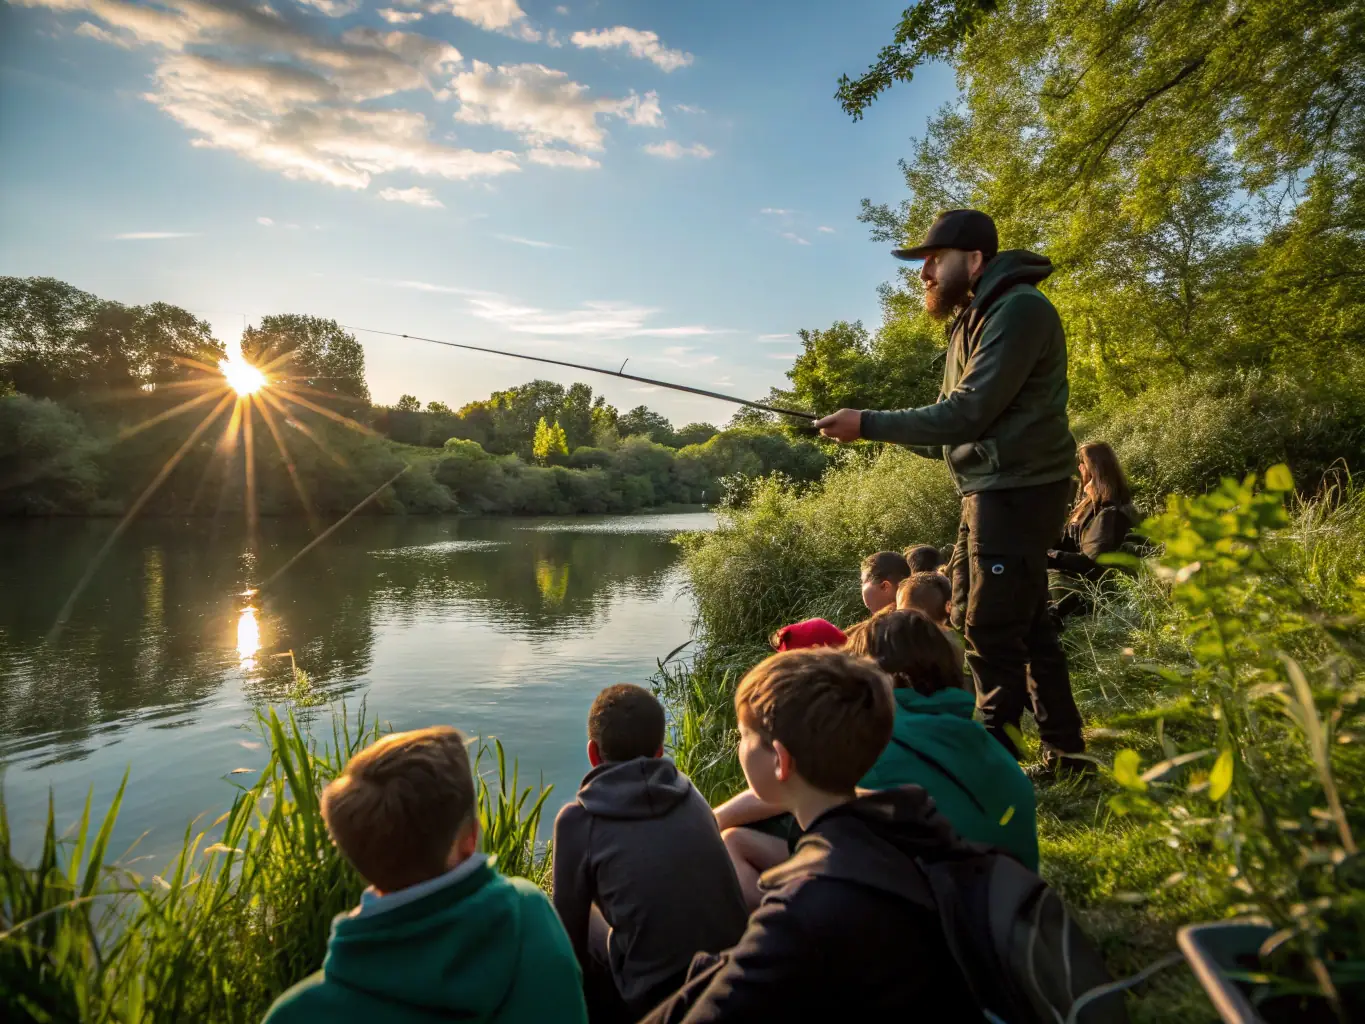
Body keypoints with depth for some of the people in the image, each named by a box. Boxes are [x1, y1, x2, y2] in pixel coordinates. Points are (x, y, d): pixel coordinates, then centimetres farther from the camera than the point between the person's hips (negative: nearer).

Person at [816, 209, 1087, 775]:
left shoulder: (1019, 310, -13)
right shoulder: (971, 320, 18)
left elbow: (969, 413, -21)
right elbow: (955, 425, 15)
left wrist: (869, 424, -19)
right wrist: (874, 429, 1)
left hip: (1017, 493, -10)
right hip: (989, 493, 10)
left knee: (993, 632, -6)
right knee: (1027, 626, 16)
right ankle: (1066, 756, 29)